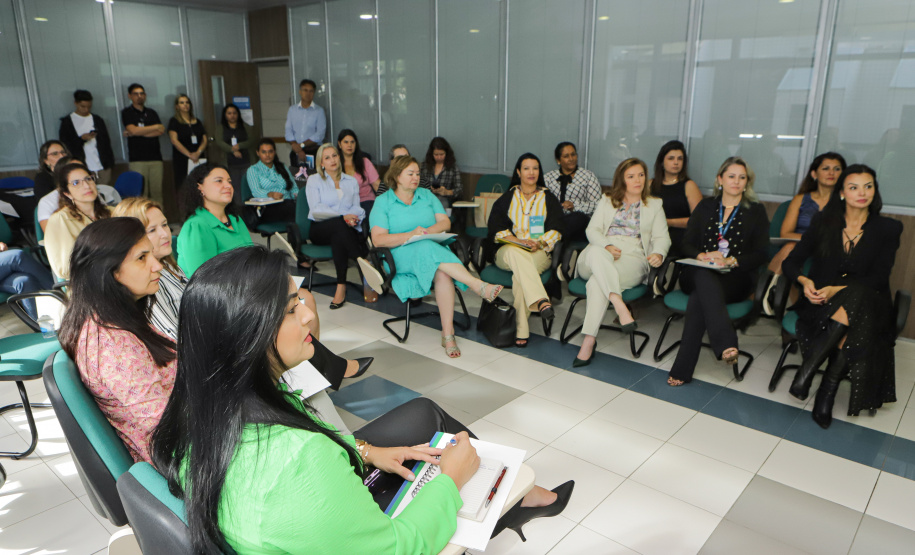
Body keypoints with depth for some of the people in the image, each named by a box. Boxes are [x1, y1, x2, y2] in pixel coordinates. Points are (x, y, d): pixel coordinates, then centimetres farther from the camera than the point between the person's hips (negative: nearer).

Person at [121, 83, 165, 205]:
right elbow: (133, 130, -9)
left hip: (156, 158, 3)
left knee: (157, 192, 0)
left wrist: (138, 133, -5)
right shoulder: (127, 112, 7)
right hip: (137, 160, -3)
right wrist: (155, 127, 1)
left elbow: (162, 131, 4)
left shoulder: (151, 112, 18)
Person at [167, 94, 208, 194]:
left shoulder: (197, 122, 19)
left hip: (199, 160, 3)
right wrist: (189, 154, -14)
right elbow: (174, 140, -5)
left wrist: (198, 152, -8)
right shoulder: (174, 121, 7)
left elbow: (204, 140, 11)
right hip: (181, 161, -3)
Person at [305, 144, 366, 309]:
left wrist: (352, 218, -18)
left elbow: (357, 208, 8)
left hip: (344, 230, 2)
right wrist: (343, 216, -19)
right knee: (339, 224, -38)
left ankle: (341, 286, -39)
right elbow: (316, 210, -5)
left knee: (338, 237, -37)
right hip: (320, 229, -2)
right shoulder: (314, 180, 12)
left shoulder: (351, 181, 21)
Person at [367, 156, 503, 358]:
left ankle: (448, 334, -34)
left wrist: (428, 231, -11)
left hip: (434, 248, 3)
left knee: (442, 273, -34)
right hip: (402, 255, -3)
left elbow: (445, 222, 10)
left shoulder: (426, 195, 20)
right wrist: (410, 235, -17)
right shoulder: (383, 202, 8)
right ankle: (479, 286, -42)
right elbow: (378, 239, -5)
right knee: (428, 249, -39)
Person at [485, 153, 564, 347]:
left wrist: (540, 243, -14)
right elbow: (497, 229, 5)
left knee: (520, 273, -35)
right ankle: (541, 301, -56)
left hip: (540, 252, 0)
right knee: (516, 253, -40)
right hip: (508, 251, 0)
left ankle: (521, 329, -36)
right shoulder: (506, 199, 18)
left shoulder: (549, 199, 18)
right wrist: (519, 241, -12)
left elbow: (555, 231, 7)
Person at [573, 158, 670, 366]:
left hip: (632, 259, -2)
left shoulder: (654, 205, 23)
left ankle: (589, 341, -39)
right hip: (601, 251, 2)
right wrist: (607, 247, -10)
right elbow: (592, 229, 12)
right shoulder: (607, 200, 24)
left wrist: (658, 253, -12)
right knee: (596, 253, -40)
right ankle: (620, 306, -51)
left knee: (596, 283, -35)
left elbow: (662, 237, 13)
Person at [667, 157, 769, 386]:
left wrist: (730, 261, -15)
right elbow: (686, 244, 12)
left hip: (736, 278, -1)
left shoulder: (756, 212, 15)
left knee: (700, 297, -36)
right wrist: (702, 256, -12)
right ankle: (726, 344, -56)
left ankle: (682, 369, -44)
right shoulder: (705, 207, 21)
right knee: (705, 279, -39)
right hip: (699, 275, 2)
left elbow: (760, 255, 4)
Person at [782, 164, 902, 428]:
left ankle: (809, 367, -34)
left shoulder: (888, 228, 4)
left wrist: (837, 290, -22)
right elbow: (790, 263, 4)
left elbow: (878, 279, -5)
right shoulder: (823, 222, 7)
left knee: (856, 298, -36)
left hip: (868, 305, 0)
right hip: (821, 302, 0)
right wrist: (804, 281, -19)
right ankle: (828, 390, -28)